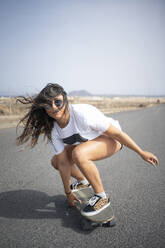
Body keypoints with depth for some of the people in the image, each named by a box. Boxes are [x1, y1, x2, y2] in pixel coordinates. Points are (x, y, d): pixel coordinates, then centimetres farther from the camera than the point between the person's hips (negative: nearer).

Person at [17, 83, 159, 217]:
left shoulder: (83, 114, -35)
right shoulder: (52, 129, -14)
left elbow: (117, 133, -26)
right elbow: (63, 163, -7)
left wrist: (142, 153, -17)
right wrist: (68, 192, 0)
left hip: (111, 138, -7)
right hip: (88, 141, 7)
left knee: (78, 154, -35)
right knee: (56, 161, 4)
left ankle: (102, 197, -13)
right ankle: (83, 181, 32)